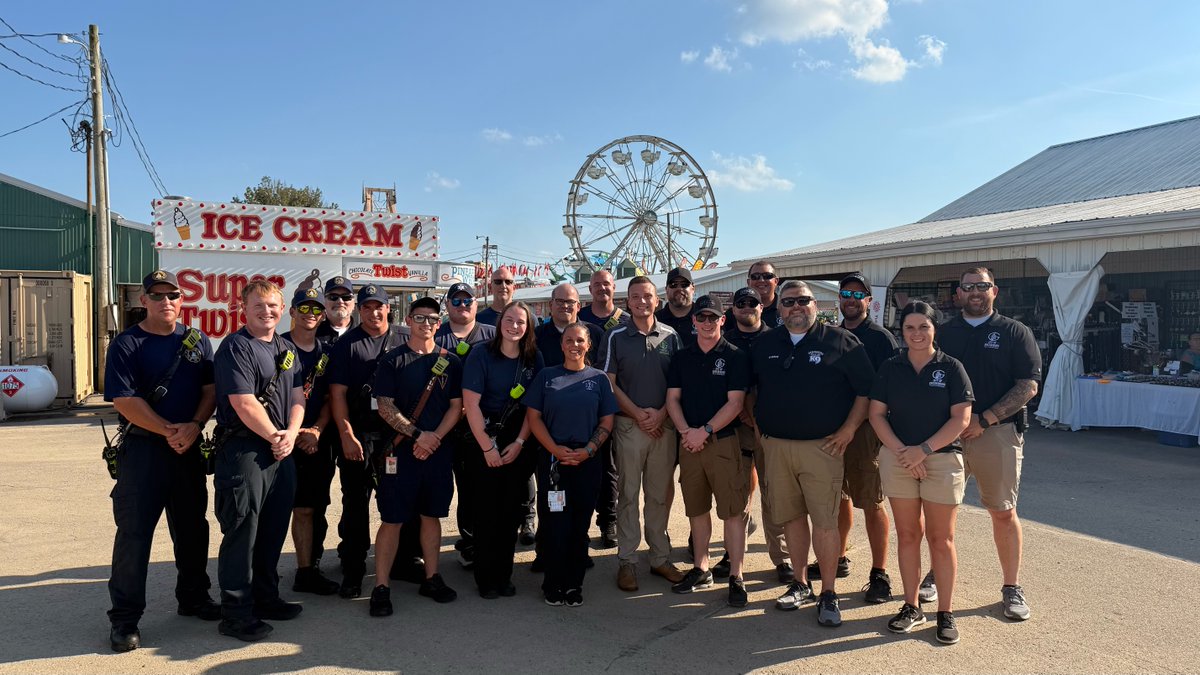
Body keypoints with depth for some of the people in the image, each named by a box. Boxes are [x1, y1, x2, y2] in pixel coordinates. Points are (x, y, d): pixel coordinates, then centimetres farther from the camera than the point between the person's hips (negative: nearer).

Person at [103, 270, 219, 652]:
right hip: (142, 448, -4)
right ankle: (125, 618, 8)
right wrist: (168, 431, -15)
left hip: (189, 448, 4)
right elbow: (124, 400, -10)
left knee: (193, 528, 13)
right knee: (133, 531, -2)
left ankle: (193, 598, 28)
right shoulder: (126, 344, -2)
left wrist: (193, 426, -12)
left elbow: (211, 389, 4)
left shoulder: (197, 341, 9)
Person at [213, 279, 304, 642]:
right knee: (241, 534, -1)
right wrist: (274, 436, -10)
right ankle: (236, 613, 9)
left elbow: (297, 395, 12)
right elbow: (244, 403, -17)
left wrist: (291, 434, -5)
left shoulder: (287, 348, 15)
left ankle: (266, 598, 30)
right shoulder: (235, 347, -10)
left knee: (274, 531, 16)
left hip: (281, 451, 8)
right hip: (244, 451, -8)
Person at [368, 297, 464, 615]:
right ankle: (381, 588, 6)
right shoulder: (392, 360, 0)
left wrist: (434, 439, -9)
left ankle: (431, 578, 24)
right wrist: (418, 435, -14)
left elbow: (456, 407, 5)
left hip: (438, 451, 3)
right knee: (392, 519, -1)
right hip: (400, 451, -3)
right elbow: (385, 407, -6)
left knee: (431, 515, 12)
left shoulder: (450, 362, 7)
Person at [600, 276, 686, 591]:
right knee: (628, 494, 3)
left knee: (661, 494, 9)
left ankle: (660, 557, 19)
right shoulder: (616, 337, 2)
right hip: (629, 424, -2)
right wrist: (638, 413, -10)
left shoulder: (671, 336, 7)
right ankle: (626, 560, 11)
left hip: (664, 425, 2)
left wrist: (661, 413, -9)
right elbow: (609, 383, -1)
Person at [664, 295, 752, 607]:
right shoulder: (682, 357, 11)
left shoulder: (736, 356, -2)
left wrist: (705, 431, -15)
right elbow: (673, 398, 7)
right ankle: (701, 569, 25)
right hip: (690, 442, 4)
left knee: (733, 510, -4)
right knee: (697, 508, 12)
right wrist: (686, 431, -9)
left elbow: (735, 403, -9)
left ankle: (736, 577, 4)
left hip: (725, 441, -4)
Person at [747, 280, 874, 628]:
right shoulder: (764, 345, 11)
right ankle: (800, 584, 24)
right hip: (775, 445, 4)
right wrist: (756, 423, 12)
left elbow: (866, 388, 0)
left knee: (825, 520, -4)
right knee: (791, 516, 11)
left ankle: (828, 594, 8)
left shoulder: (841, 341, 0)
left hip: (822, 444, -4)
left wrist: (849, 428, -6)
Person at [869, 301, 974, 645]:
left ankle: (945, 613, 13)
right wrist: (902, 451, -10)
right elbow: (876, 414, 2)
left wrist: (924, 449, -13)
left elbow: (961, 418, -6)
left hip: (942, 458, -2)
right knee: (907, 534, 8)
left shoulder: (951, 368, -1)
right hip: (898, 459, 2)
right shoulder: (890, 368, 6)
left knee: (941, 538, 2)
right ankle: (911, 607, 20)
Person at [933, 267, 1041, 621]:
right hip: (947, 432, 3)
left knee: (1003, 512, 2)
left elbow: (1028, 386, -4)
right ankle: (936, 574, 25)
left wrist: (984, 420, -13)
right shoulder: (943, 333, 11)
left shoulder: (1015, 332, 4)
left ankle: (1012, 588, 16)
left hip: (997, 433, -2)